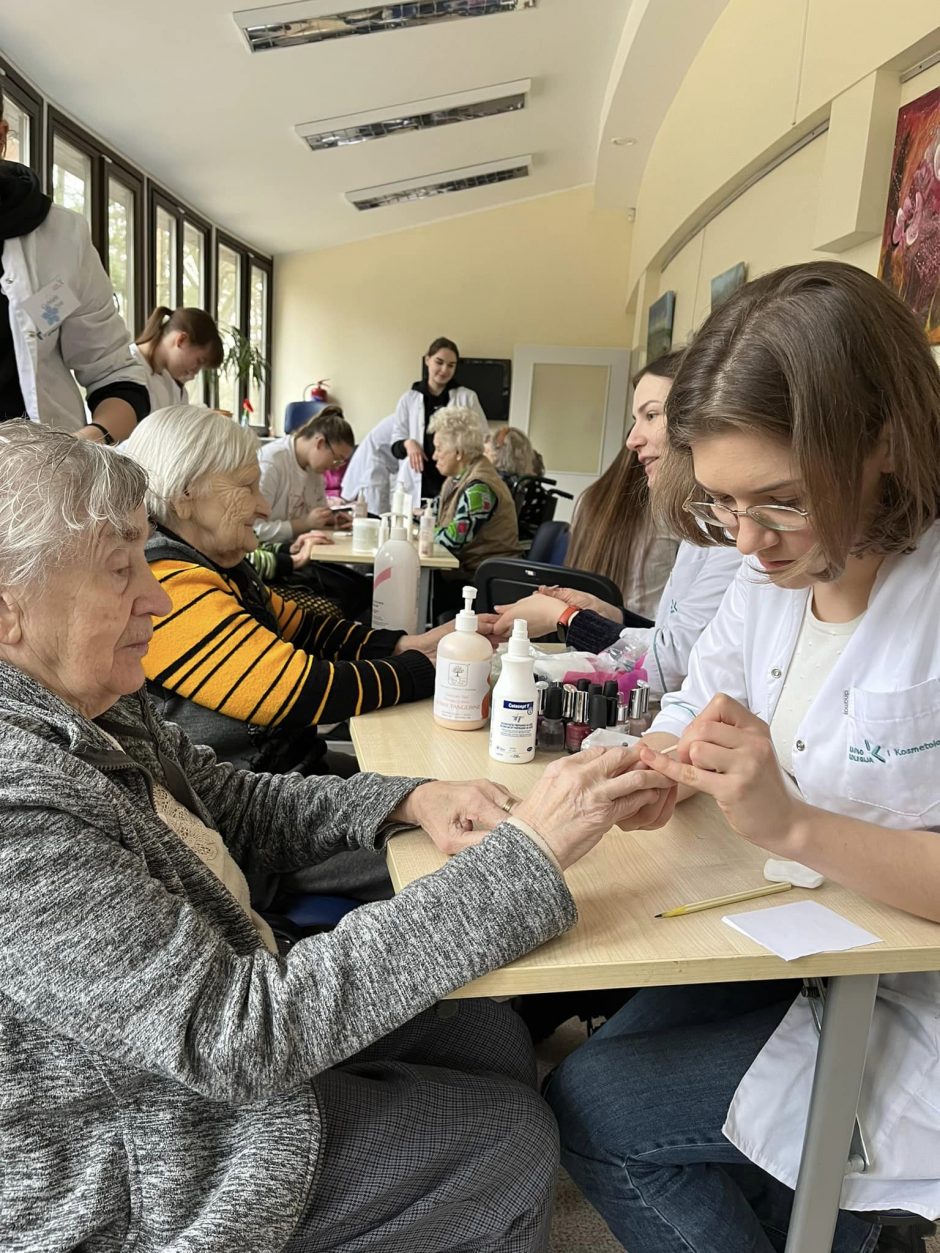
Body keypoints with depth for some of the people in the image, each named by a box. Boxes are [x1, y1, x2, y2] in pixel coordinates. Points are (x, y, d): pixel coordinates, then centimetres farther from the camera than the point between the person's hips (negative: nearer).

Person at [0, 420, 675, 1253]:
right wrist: (523, 857, -35)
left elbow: (239, 807, 4)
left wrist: (411, 801, -13)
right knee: (515, 1140, 2)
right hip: (131, 1186, -7)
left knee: (491, 1032, 12)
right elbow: (235, 1036, -34)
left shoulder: (93, 704, -6)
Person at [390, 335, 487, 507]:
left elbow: (483, 440, 8)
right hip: (418, 485, 1)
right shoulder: (409, 399, 9)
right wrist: (407, 444, -11)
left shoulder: (467, 398, 7)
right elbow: (395, 445, 10)